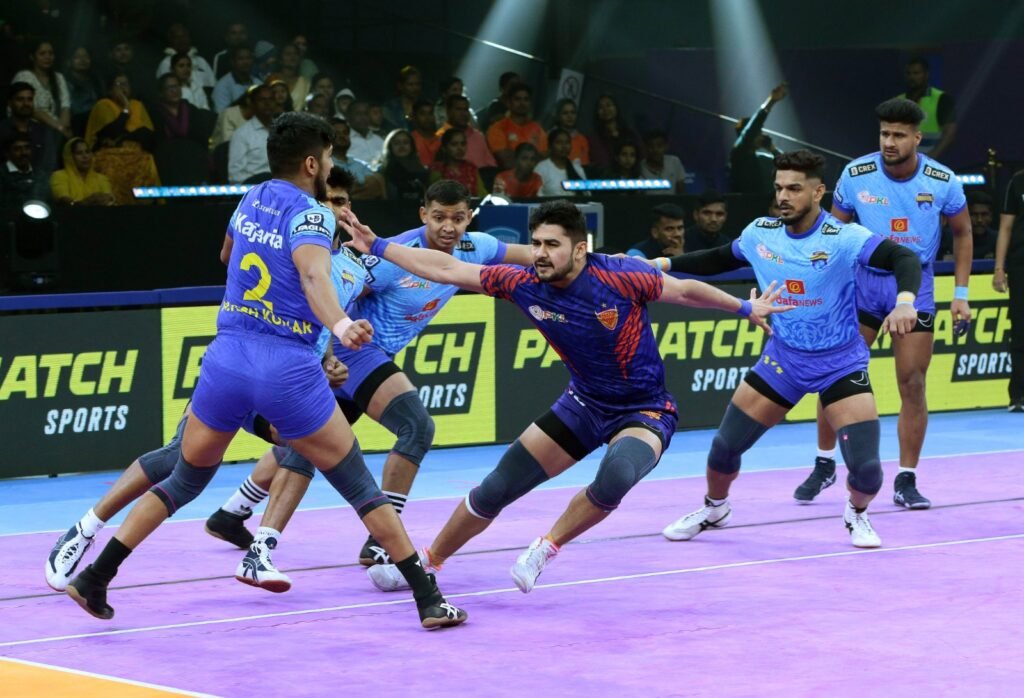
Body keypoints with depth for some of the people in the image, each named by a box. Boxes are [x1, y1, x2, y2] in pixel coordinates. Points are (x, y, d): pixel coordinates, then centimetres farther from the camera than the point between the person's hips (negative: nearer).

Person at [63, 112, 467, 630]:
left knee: (184, 480, 20)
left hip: (226, 359, 5)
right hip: (287, 370, -5)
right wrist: (340, 326, -45)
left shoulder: (252, 199, 13)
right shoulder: (310, 214, -6)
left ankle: (94, 578, 14)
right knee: (360, 487, 4)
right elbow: (314, 275, -28)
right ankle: (429, 600, 3)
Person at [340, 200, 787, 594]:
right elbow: (446, 269, -8)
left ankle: (546, 549, -11)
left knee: (615, 478, -36)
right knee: (498, 487, 2)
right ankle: (429, 561, 25)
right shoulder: (524, 284, -14)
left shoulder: (618, 277, -25)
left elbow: (686, 291, -9)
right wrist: (376, 246, -9)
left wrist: (746, 308, -7)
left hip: (645, 411, -4)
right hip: (585, 404, 4)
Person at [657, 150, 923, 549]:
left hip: (840, 363, -4)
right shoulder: (760, 233, -4)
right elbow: (718, 261, 15)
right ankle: (714, 509, 34)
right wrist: (659, 264, 10)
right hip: (782, 360, 4)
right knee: (725, 445, 2)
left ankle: (857, 515, 21)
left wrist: (904, 302, -50)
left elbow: (904, 259, -31)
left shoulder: (844, 238, -21)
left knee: (866, 468, -15)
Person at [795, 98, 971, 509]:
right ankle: (824, 465, 16)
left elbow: (962, 233, 5)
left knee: (912, 384, -5)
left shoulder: (942, 181, -10)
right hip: (862, 280, 1)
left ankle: (906, 482, 5)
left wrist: (961, 294, 1)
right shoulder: (855, 175, -9)